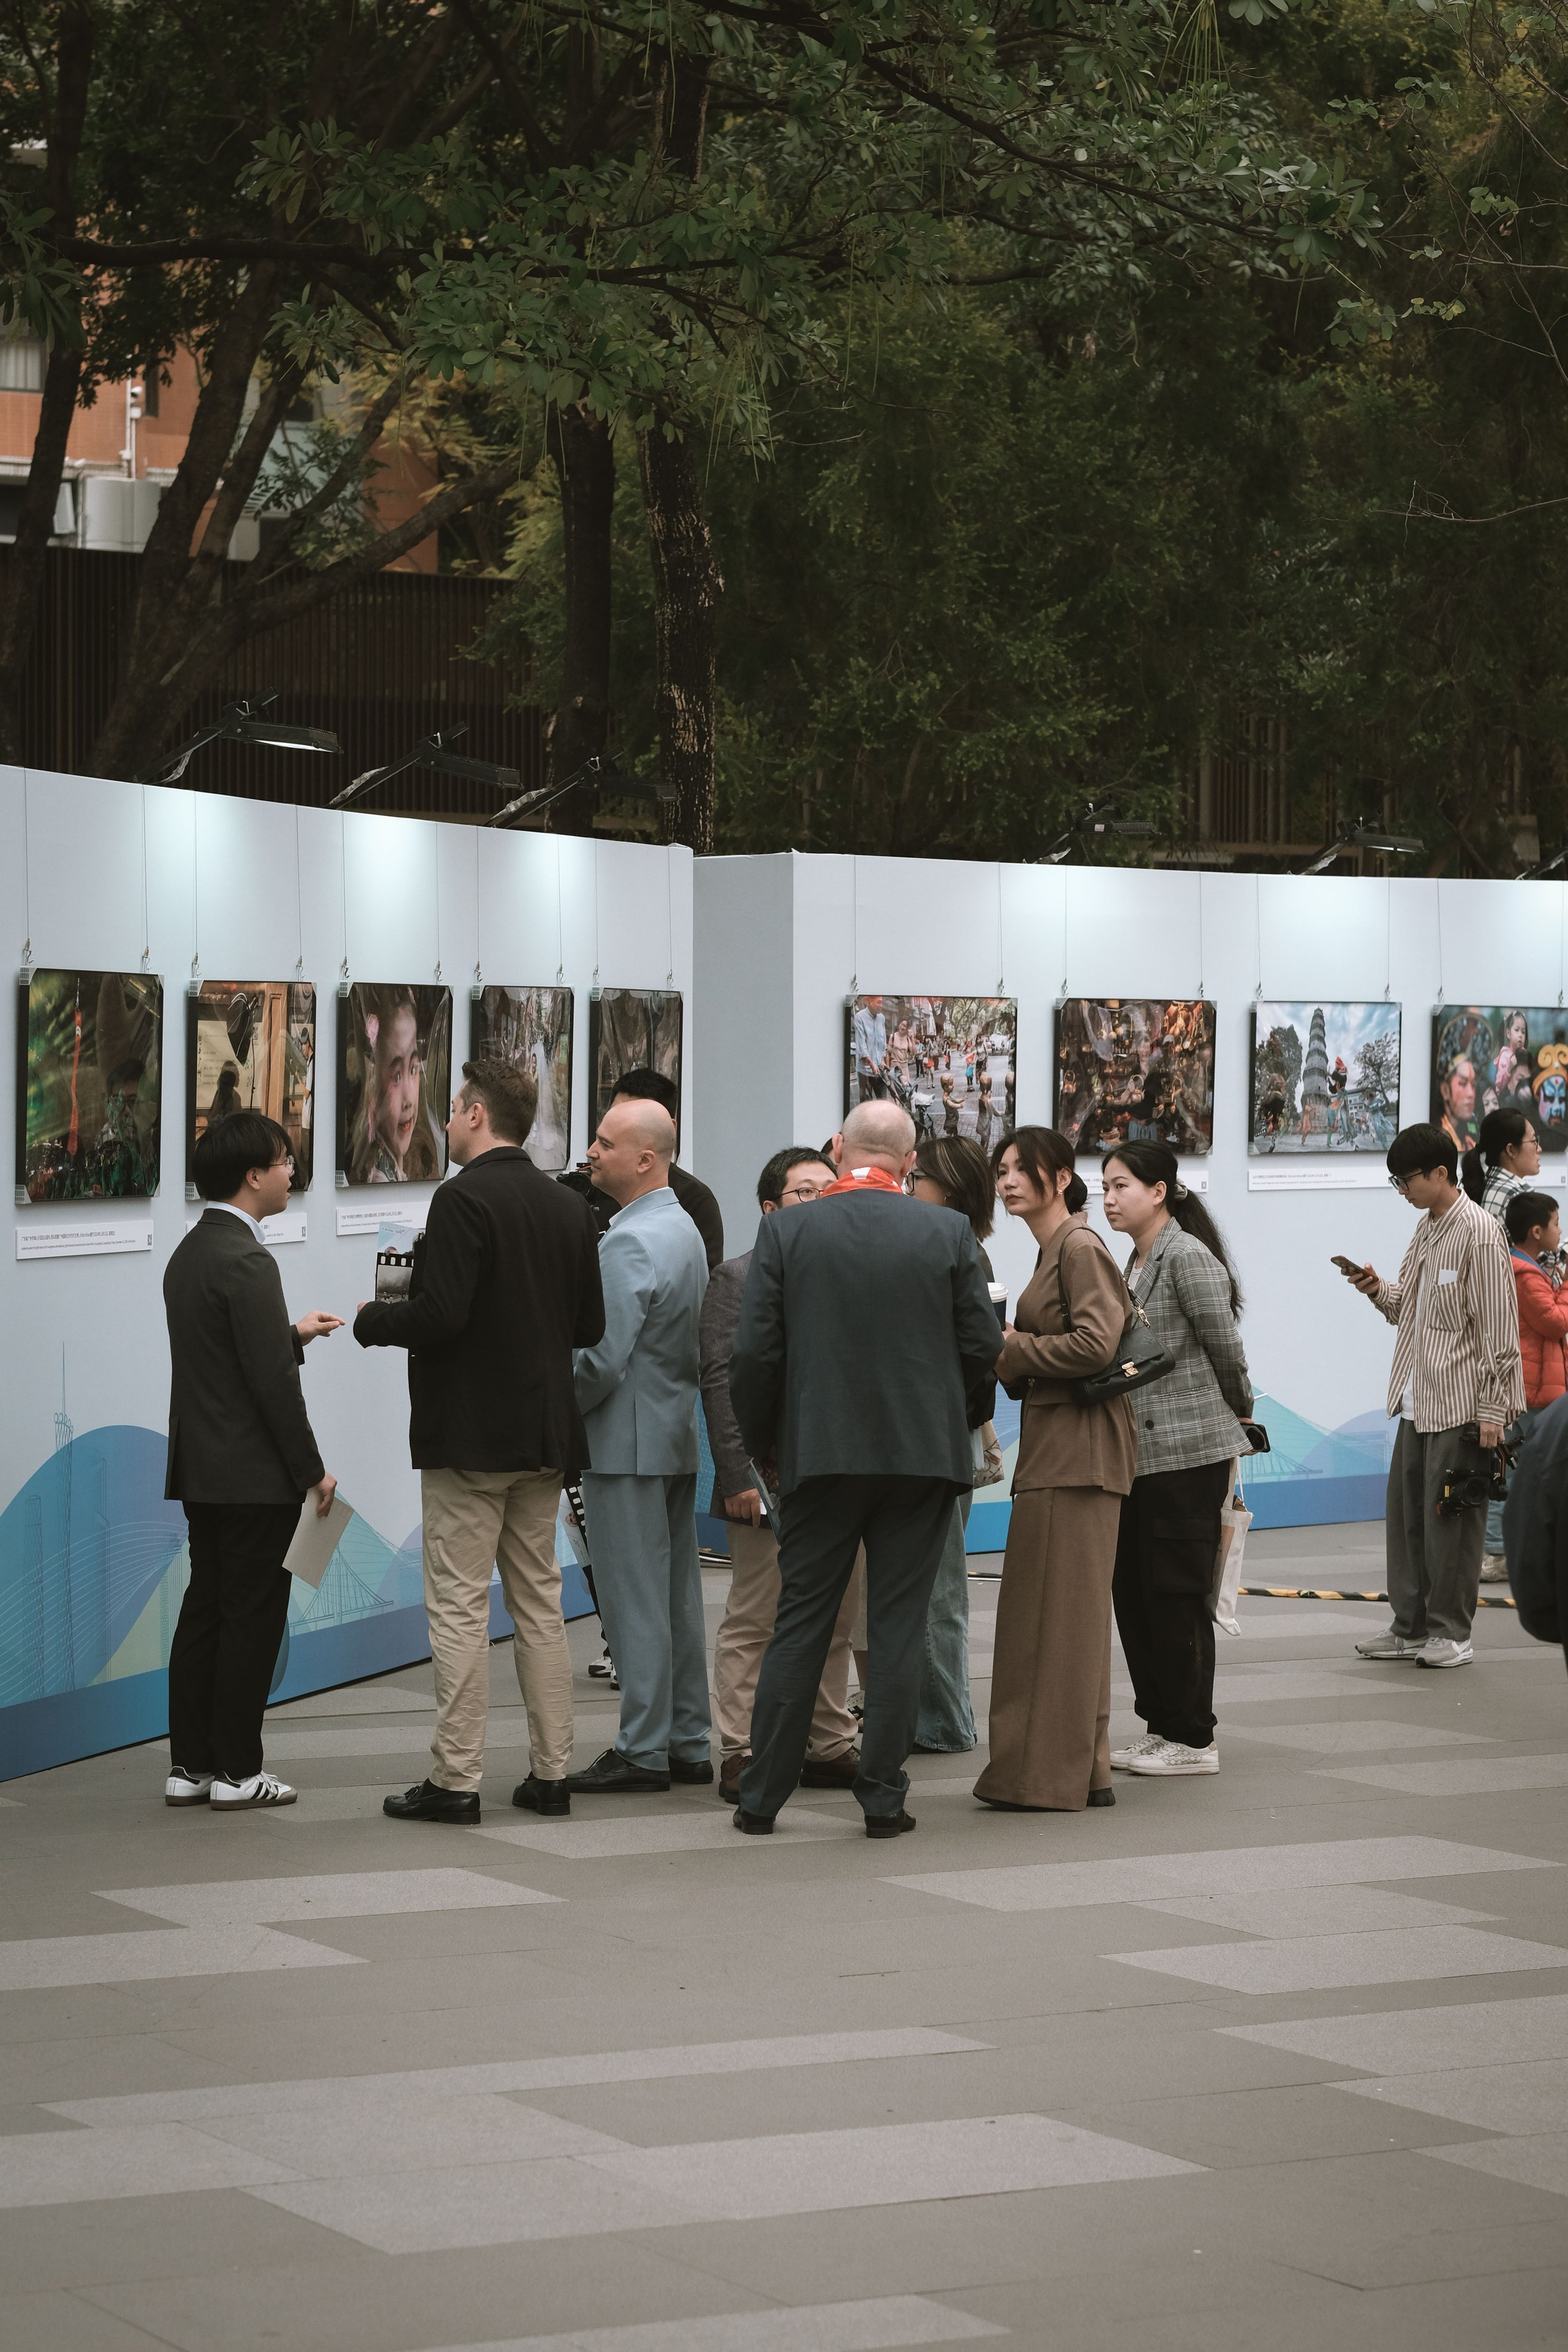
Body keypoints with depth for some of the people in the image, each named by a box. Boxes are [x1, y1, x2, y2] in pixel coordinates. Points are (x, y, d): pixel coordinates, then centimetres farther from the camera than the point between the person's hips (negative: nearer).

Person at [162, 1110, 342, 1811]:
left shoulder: (188, 1254, 11)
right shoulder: (247, 1261, -18)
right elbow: (272, 1382, -20)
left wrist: (292, 1333, 22)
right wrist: (312, 1471, -14)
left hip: (200, 1467, 9)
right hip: (254, 1476, -9)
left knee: (204, 1613, 12)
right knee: (252, 1619, -2)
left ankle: (190, 1765, 14)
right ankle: (237, 1772, 2)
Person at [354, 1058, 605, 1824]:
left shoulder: (463, 1200, -14)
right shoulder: (567, 1208, 9)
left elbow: (441, 1315, -22)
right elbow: (590, 1325, 12)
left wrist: (373, 1319, -4)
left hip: (469, 1437, -7)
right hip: (543, 1436, 7)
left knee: (459, 1609, -4)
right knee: (539, 1604, 12)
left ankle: (455, 1778, -3)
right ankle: (550, 1773, 14)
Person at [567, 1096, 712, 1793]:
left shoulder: (629, 1242, -18)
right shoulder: (684, 1228, 13)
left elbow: (604, 1360, -22)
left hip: (629, 1443, -10)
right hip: (679, 1435, 10)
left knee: (634, 1600, -5)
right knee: (678, 1596, 12)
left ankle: (643, 1751, -2)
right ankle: (687, 1743, 17)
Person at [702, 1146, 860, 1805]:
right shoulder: (739, 1278, -1)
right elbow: (720, 1381, -7)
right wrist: (737, 1476, -14)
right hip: (768, 1479, -5)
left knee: (834, 1623, 10)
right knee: (753, 1622, -2)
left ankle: (830, 1747, 19)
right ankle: (740, 1757, 2)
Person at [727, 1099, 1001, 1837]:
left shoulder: (785, 1234, -3)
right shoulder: (948, 1232, -2)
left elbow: (755, 1353, -3)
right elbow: (981, 1344, 0)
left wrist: (763, 1442, 11)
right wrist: (958, 1422, 18)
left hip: (819, 1451, 0)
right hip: (924, 1453, 0)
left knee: (800, 1623, 7)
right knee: (900, 1624, 5)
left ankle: (761, 1796, 9)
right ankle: (883, 1797, 5)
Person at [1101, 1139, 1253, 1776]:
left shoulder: (1189, 1258, -12)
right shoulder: (1136, 1263, 15)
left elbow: (1226, 1351, -8)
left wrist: (1239, 1413, 5)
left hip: (1187, 1452, -9)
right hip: (1139, 1451, 9)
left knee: (1176, 1596, -4)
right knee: (1132, 1589, 10)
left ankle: (1193, 1739, 4)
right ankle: (1160, 1728, 19)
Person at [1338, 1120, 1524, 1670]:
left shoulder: (1479, 1234, -14)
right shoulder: (1427, 1229, 13)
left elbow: (1498, 1327, -15)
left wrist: (1491, 1410, -16)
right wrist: (1379, 1291, 2)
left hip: (1460, 1403, -9)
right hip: (1417, 1400, 9)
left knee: (1450, 1520, -2)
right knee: (1406, 1515, 12)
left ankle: (1451, 1632, 8)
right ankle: (1411, 1628, 21)